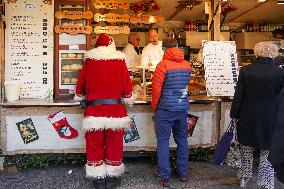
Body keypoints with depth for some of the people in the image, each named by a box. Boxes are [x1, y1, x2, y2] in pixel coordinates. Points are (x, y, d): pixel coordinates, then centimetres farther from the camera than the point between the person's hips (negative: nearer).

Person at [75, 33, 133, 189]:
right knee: (114, 145, 11)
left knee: (94, 145, 11)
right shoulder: (120, 62, -1)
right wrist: (123, 96, 19)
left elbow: (80, 87, 8)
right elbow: (127, 88, -1)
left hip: (94, 110, 0)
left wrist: (80, 96, 28)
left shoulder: (89, 62, 2)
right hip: (116, 110, 0)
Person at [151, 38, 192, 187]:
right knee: (182, 139, 15)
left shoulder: (163, 65, -13)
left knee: (163, 140, 4)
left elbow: (156, 89, -13)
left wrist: (154, 106, 0)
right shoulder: (187, 65, 3)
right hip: (183, 108, 5)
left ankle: (164, 176, 9)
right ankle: (183, 173, 26)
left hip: (165, 109, -5)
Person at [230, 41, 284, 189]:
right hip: (271, 120, -1)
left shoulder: (246, 70, -8)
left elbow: (238, 95, -5)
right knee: (267, 152, 10)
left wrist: (235, 114, 5)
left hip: (248, 119, 1)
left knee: (246, 149, 18)